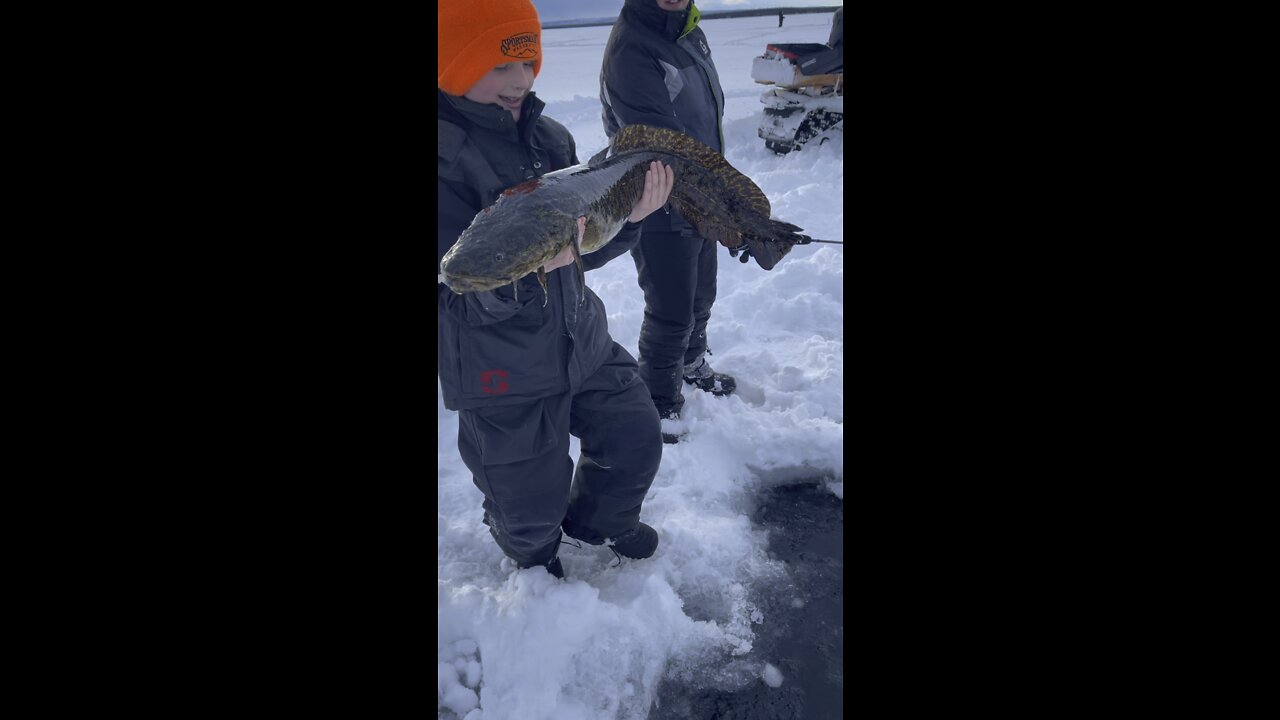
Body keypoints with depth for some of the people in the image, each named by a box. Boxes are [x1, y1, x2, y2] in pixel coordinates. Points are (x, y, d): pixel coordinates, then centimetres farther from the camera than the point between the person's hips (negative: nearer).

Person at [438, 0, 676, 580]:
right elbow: (461, 297, -21)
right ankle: (535, 557, 49)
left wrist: (627, 217, -16)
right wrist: (526, 265, -40)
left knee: (637, 437, 17)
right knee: (531, 509, 11)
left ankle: (599, 519, 48)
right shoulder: (448, 157, -19)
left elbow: (584, 251, 3)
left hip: (581, 342, 6)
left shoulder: (549, 136, 1)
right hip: (504, 377, -5)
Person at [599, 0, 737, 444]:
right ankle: (661, 399, 24)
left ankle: (692, 363, 46)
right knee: (671, 315, 3)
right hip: (662, 213, -8)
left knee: (701, 297, 22)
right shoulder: (632, 51, -23)